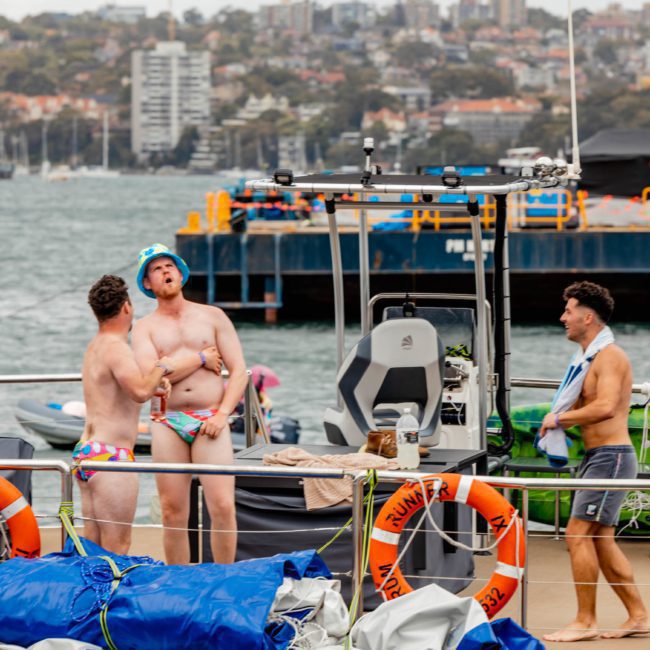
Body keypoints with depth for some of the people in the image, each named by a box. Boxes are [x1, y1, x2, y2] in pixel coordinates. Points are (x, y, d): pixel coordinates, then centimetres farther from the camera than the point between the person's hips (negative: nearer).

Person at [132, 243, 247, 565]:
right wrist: (201, 358, -5)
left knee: (222, 506, -11)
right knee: (173, 513, 0)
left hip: (210, 420, 0)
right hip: (167, 425, 0)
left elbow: (239, 370, 6)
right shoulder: (145, 327, 9)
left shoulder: (212, 317, 11)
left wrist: (223, 413, -8)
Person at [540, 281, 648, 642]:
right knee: (601, 540, 11)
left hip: (610, 456, -10)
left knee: (578, 534, -12)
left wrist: (560, 417, -19)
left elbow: (606, 407, -28)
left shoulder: (610, 356, -14)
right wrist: (558, 419, 6)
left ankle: (585, 621, -8)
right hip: (596, 457, 10)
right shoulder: (589, 358, 17)